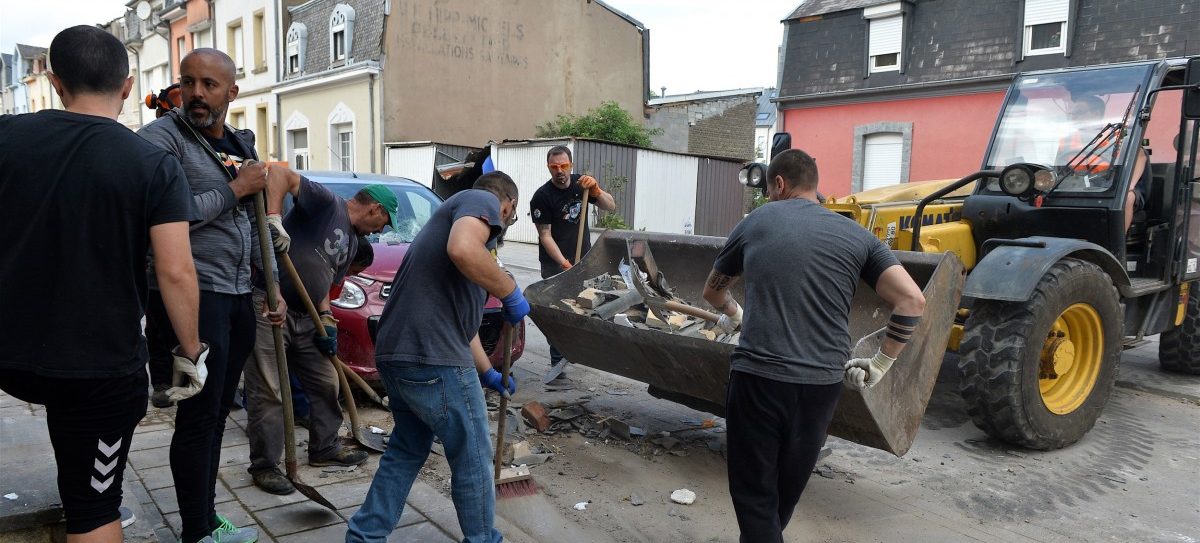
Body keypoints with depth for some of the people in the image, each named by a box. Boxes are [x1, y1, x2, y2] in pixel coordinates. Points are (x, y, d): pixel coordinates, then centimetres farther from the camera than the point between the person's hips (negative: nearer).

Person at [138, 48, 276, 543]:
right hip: (193, 294, -7)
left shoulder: (241, 145, 15)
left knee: (217, 413, 14)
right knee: (199, 417, -2)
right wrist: (237, 188, -14)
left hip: (238, 296, 7)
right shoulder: (162, 137, -8)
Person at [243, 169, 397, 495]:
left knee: (325, 383, 15)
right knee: (267, 393, -4)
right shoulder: (328, 203, -8)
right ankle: (264, 466, 9)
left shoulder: (352, 242, 19)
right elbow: (281, 173, -20)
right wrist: (273, 219, -34)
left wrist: (326, 320, 5)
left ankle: (324, 449, 31)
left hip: (305, 316, 9)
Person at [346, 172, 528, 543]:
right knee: (473, 458, 7)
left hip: (397, 353, 10)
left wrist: (488, 373, 40)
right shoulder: (482, 201, -1)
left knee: (407, 450, 24)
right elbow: (463, 250, -27)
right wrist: (511, 293, -12)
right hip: (432, 358, -10)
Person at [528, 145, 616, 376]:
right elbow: (545, 235, -14)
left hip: (583, 257, 4)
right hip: (554, 262, -4)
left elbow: (610, 207, -4)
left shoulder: (581, 184, 0)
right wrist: (564, 264, -23)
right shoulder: (541, 197, -15)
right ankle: (557, 361, 1)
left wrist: (595, 190, -23)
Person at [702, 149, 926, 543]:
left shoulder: (756, 222, 5)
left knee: (755, 494, 8)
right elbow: (912, 301, -3)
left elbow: (713, 291, 19)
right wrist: (882, 362, 8)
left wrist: (732, 314, 40)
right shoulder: (855, 235, 7)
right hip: (822, 382, 3)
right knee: (786, 490, 22)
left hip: (757, 377, -3)